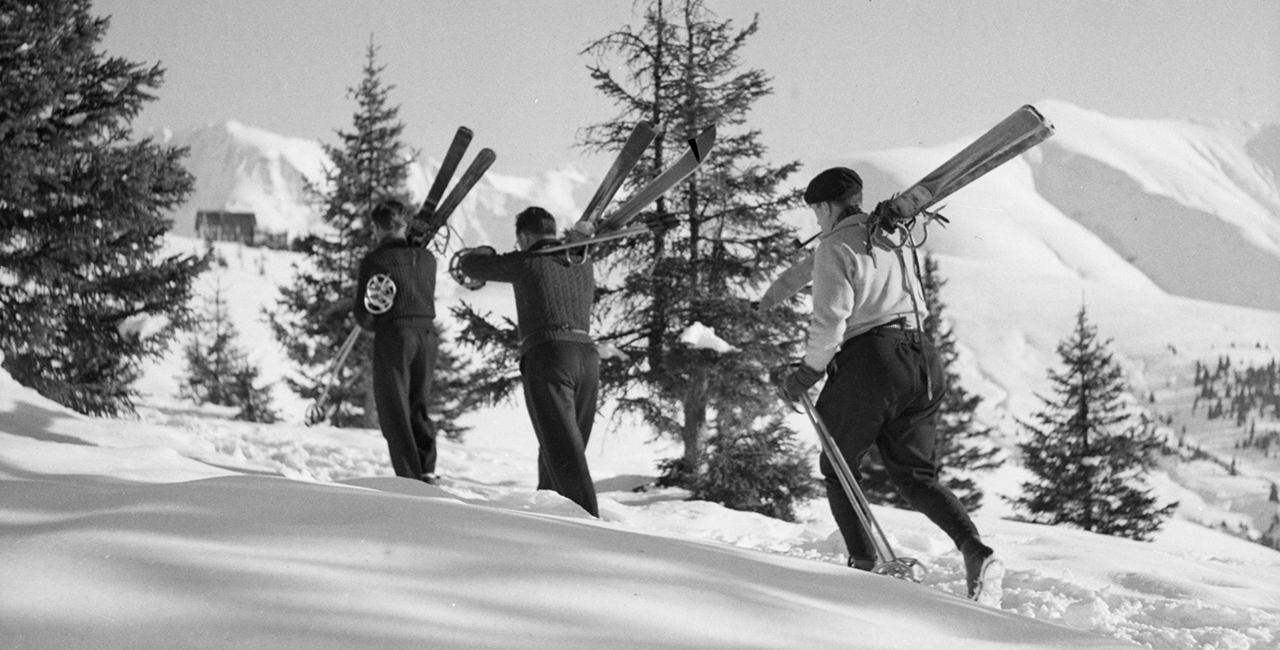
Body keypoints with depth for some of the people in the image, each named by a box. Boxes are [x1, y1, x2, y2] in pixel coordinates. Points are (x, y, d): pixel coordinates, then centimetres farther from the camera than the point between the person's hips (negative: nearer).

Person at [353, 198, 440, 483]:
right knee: (419, 407, 17)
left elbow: (363, 315, -5)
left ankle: (410, 477, -4)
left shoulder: (374, 260, -5)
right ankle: (427, 469, 2)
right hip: (427, 335, 4)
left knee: (395, 411, 3)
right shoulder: (427, 258, 8)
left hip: (393, 336, -4)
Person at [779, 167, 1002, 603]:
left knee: (838, 466, 11)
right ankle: (975, 549, -13)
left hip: (871, 359, -7)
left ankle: (864, 563, 3)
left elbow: (831, 317, -12)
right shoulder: (889, 240, 20)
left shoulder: (835, 246, -4)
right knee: (916, 475, 8)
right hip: (923, 361, 7)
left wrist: (809, 370, -3)